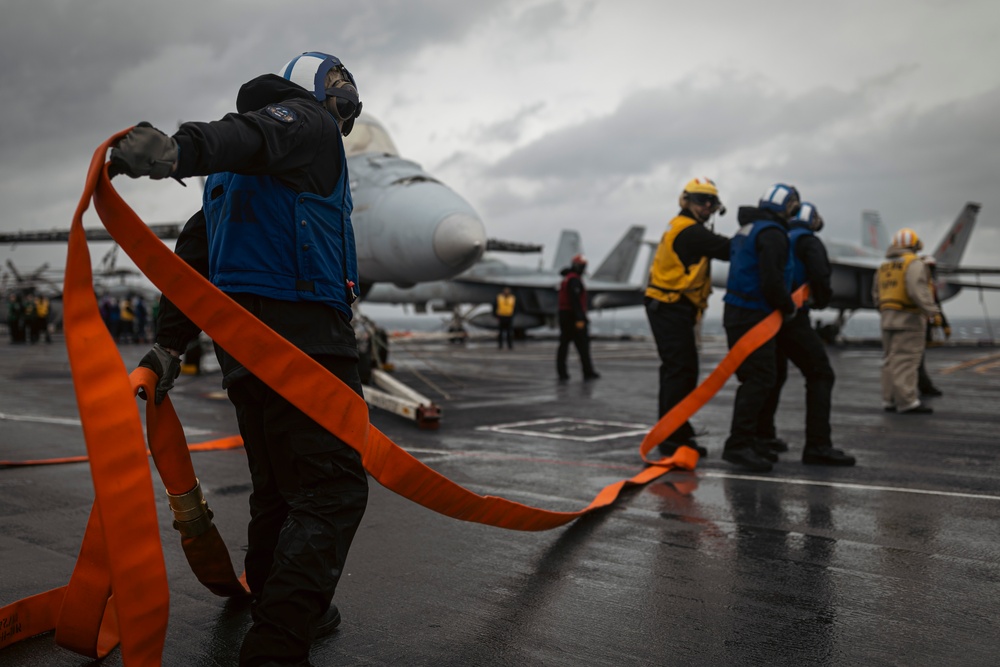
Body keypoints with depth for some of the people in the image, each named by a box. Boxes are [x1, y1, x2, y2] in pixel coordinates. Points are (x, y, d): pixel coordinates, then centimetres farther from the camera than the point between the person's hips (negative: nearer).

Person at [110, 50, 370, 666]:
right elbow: (251, 136, -22)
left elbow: (194, 249, 21)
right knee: (333, 487, -11)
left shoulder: (234, 176, 28)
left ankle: (295, 613, 32)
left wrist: (171, 343, 17)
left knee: (280, 487, 18)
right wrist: (181, 151, -43)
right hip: (302, 334, -9)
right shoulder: (312, 122, 1)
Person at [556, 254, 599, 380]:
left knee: (564, 344, 6)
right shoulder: (574, 280, -13)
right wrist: (579, 319, -24)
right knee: (583, 344, -4)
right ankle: (588, 372, -2)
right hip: (573, 316, -10)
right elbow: (575, 300, -22)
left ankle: (562, 372, 4)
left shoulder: (566, 279, 18)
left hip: (564, 315, 10)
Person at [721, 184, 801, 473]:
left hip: (736, 312, 10)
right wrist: (789, 307, -5)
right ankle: (738, 444, -14)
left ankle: (746, 440, 18)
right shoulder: (772, 234, -13)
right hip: (752, 316, -10)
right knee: (761, 378, -11)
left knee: (754, 378, 14)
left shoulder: (746, 229, 19)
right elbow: (772, 280, -22)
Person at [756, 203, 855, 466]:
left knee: (774, 374, 22)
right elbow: (820, 275, -19)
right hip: (792, 318, -8)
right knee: (820, 375, -5)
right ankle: (817, 445, -14)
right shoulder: (809, 242, -3)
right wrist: (822, 300, -1)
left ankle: (762, 435, 28)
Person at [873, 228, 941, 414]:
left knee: (891, 360, 10)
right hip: (908, 319, -8)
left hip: (887, 317, 8)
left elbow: (876, 294, 18)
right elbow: (918, 290, -21)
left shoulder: (884, 266, 16)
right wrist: (933, 312, -21)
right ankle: (907, 402, -12)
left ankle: (890, 400, 12)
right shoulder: (914, 263, -9)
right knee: (906, 360, -10)